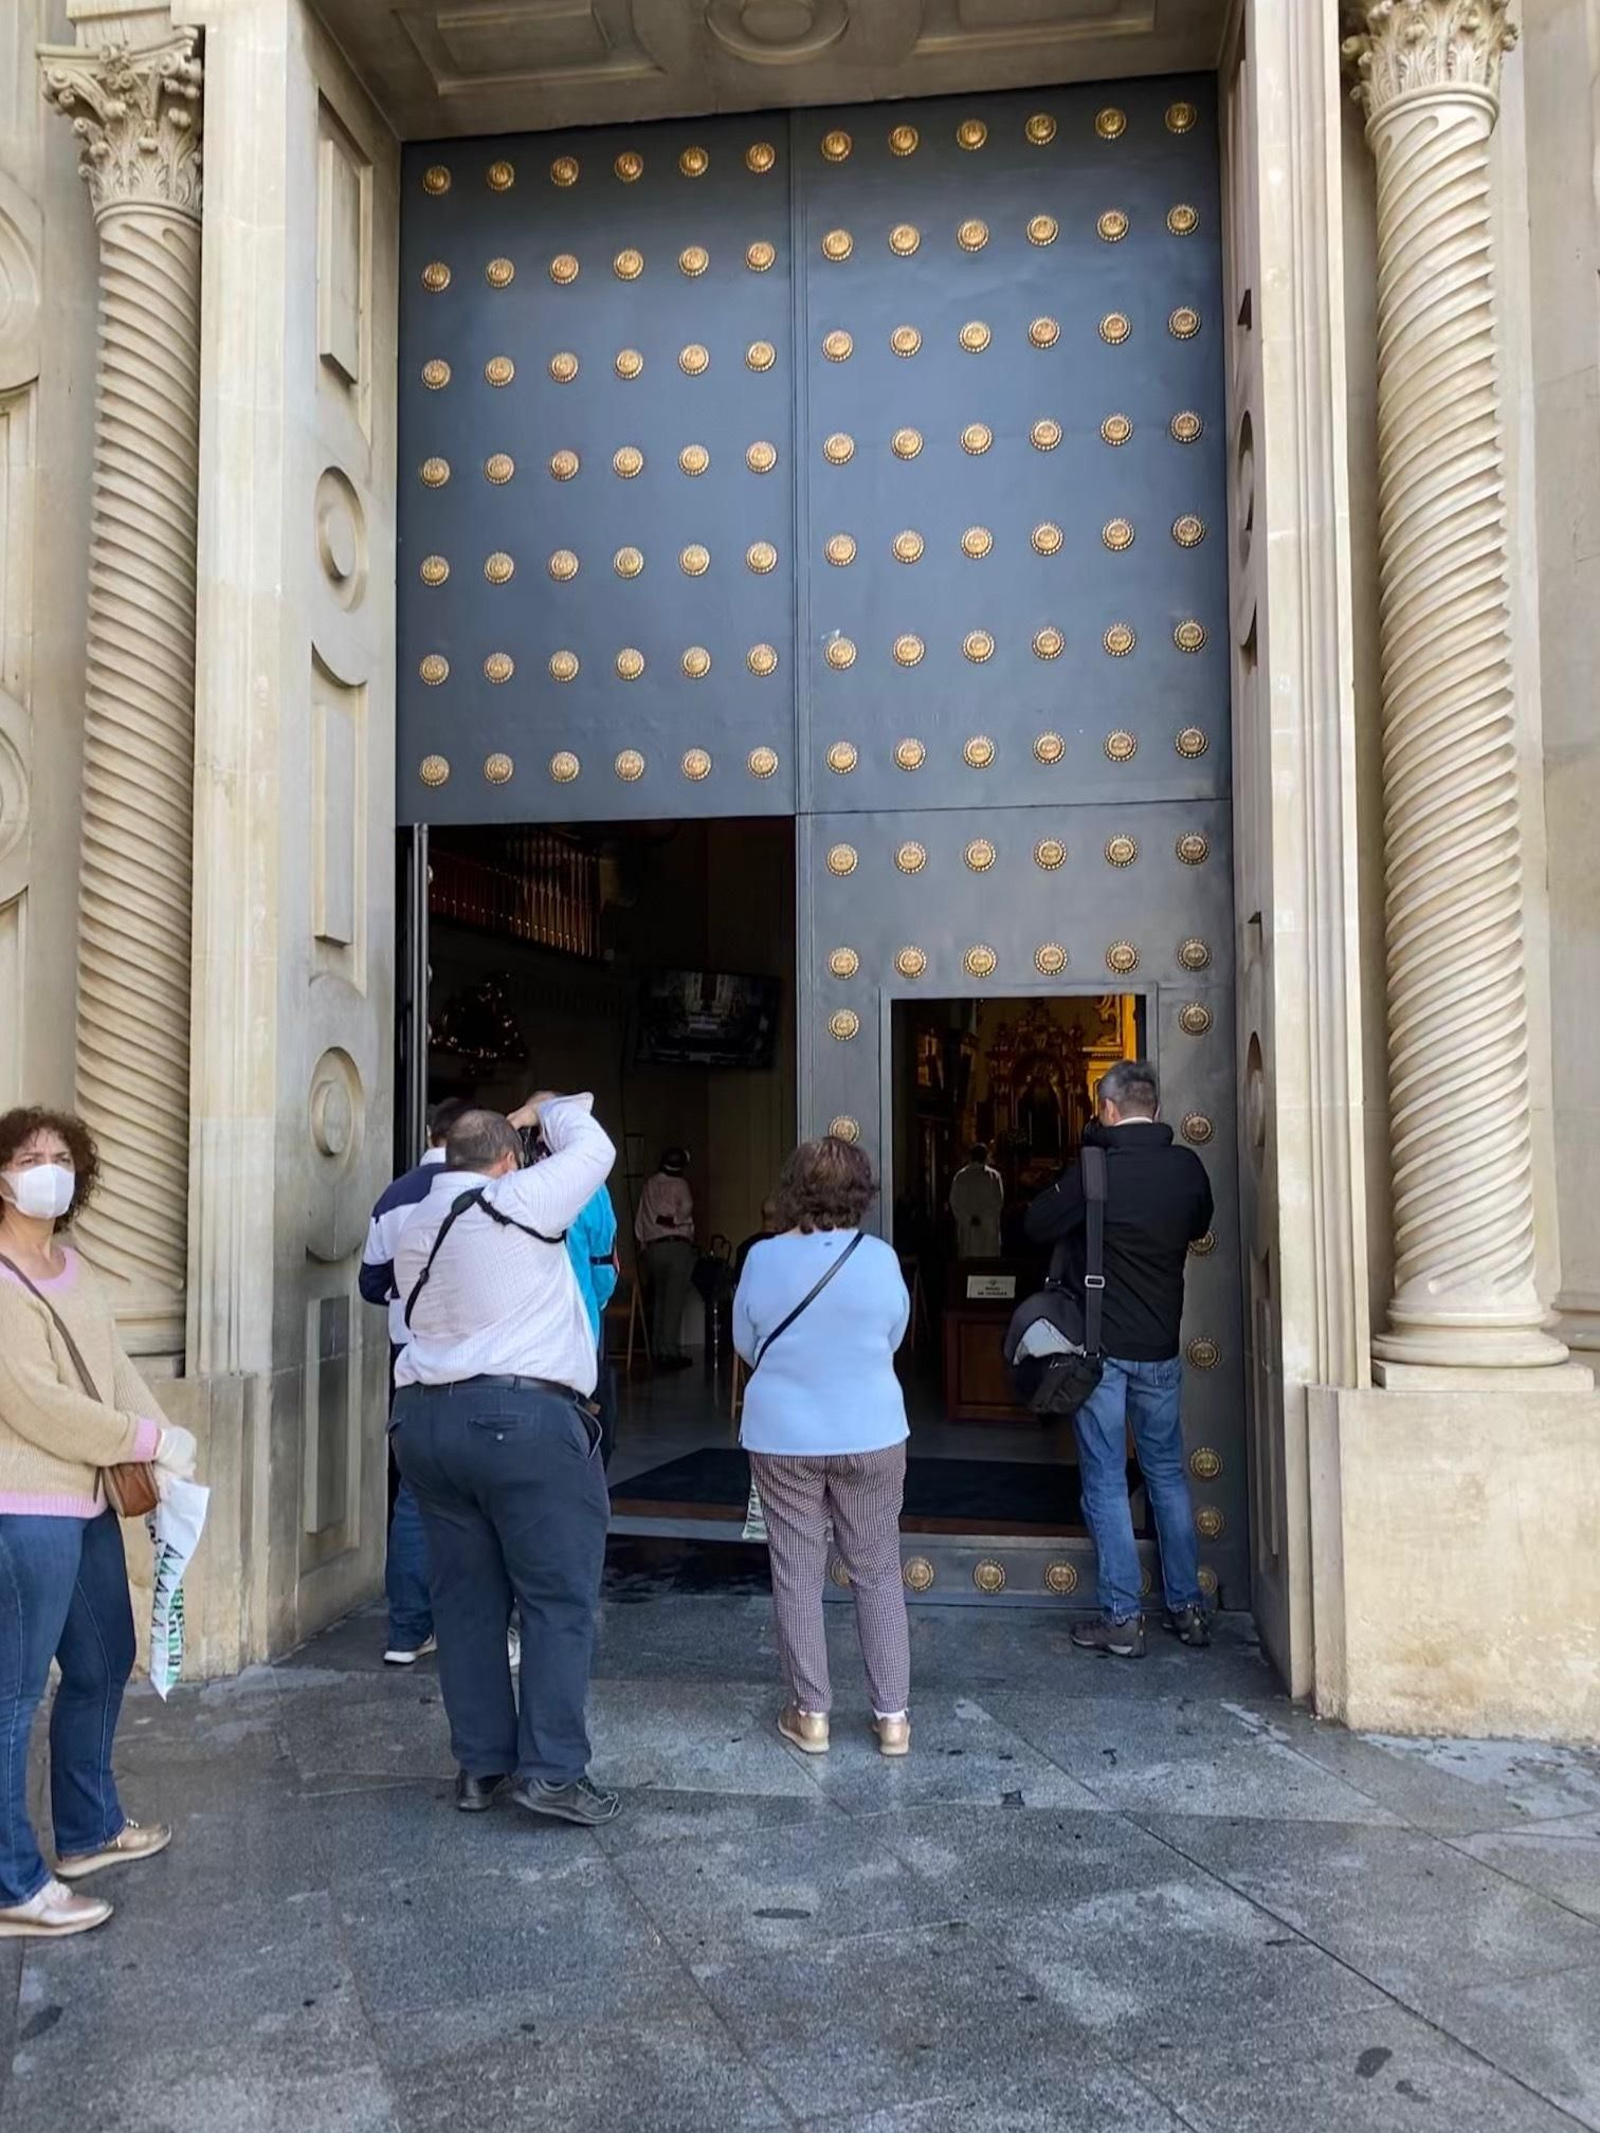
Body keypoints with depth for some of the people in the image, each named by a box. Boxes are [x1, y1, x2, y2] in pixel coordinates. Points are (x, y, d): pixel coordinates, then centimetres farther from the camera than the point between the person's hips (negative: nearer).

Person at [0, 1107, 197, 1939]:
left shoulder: (71, 1265, 13)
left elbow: (114, 1368, 9)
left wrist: (165, 1453, -5)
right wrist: (150, 1439, -16)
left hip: (86, 1502, 9)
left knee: (103, 1665, 20)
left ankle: (89, 1829, 37)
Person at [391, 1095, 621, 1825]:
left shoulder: (415, 1229, 17)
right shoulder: (519, 1200, -6)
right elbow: (593, 1149, 4)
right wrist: (546, 1109, 22)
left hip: (425, 1416, 8)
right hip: (522, 1415, -7)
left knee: (466, 1596, 12)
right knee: (559, 1597, 0)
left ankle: (478, 1763, 18)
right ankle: (551, 1770, -1)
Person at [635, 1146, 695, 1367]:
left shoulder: (649, 1185, 10)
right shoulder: (679, 1184, -3)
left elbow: (639, 1219, 11)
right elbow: (687, 1207, -16)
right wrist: (673, 1220, 4)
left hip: (652, 1247, 5)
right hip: (678, 1246, -5)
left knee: (658, 1299, 13)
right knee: (674, 1301, -4)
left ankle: (657, 1350, 16)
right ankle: (671, 1351, -7)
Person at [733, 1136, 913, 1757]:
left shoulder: (763, 1258, -10)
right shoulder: (879, 1258, -11)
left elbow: (746, 1344, 4)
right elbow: (892, 1341, 4)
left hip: (783, 1438, 0)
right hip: (870, 1435, 0)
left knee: (797, 1576, 11)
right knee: (878, 1575, 11)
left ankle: (809, 1714, 19)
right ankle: (892, 1715, 16)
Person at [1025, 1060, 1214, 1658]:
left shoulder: (1094, 1170, -16)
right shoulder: (1188, 1167, -1)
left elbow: (1038, 1225, -6)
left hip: (1100, 1348, -4)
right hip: (1162, 1349, 4)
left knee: (1106, 1483, 4)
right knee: (1167, 1474, 16)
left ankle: (1122, 1619, 7)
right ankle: (1187, 1607, 22)